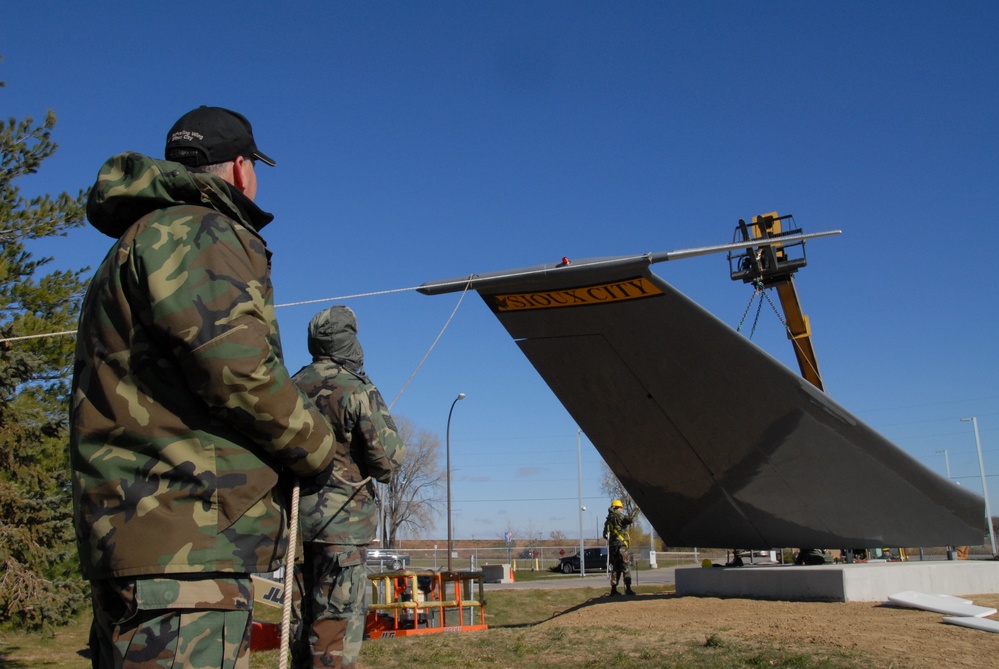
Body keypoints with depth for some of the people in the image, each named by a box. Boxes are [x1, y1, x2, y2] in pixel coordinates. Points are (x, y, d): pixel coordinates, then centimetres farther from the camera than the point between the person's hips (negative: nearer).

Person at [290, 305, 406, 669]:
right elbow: (387, 459, -13)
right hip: (341, 520, -6)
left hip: (296, 516, 6)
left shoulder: (293, 387, 7)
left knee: (305, 615, 16)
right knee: (337, 624, -2)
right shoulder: (356, 389, -12)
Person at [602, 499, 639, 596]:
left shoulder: (608, 519, 18)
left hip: (612, 547, 8)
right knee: (626, 567, -6)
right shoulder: (619, 516, -7)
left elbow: (605, 535, 21)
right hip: (621, 545, -8)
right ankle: (628, 589, -12)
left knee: (615, 568, 12)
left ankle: (613, 589, 10)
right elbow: (630, 519, -25)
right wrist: (636, 509, -14)